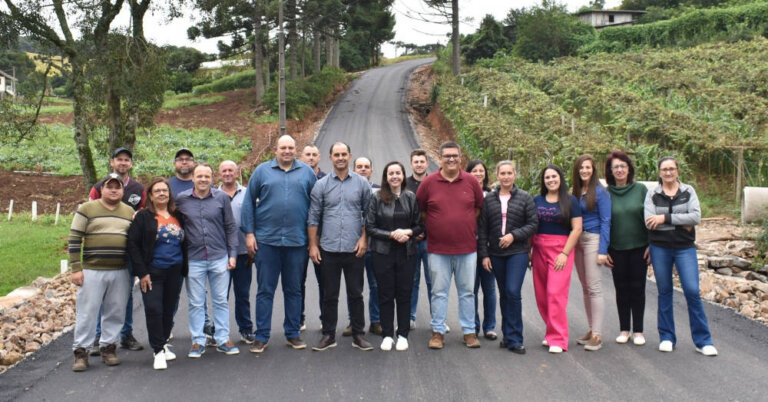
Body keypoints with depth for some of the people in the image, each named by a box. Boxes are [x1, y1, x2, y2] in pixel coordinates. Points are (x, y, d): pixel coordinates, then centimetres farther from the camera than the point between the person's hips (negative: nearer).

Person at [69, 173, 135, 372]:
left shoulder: (130, 212, 12)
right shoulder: (86, 209, 1)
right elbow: (74, 240, -2)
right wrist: (75, 268, -8)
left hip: (121, 272, 3)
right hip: (92, 271, -3)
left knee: (115, 313, 7)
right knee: (87, 312, 0)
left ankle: (108, 347, 19)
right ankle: (81, 351, 9)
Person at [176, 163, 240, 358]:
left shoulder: (222, 198, 2)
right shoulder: (181, 199, 2)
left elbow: (231, 227, 6)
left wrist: (233, 254, 1)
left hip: (219, 257, 0)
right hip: (193, 259, 0)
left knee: (221, 301, 8)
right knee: (196, 303, 7)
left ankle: (223, 339, 18)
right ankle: (198, 341, 17)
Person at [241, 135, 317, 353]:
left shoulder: (307, 172, 6)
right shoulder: (262, 171, 5)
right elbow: (248, 202, 5)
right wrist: (249, 233, -1)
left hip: (297, 241, 1)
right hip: (266, 240, -1)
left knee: (294, 290, 10)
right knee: (265, 290, 3)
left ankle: (293, 334, 21)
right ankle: (261, 337, 11)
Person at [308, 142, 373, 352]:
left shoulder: (361, 183, 5)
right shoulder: (321, 185, 4)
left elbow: (368, 214, 9)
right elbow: (313, 218, 5)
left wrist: (364, 238, -2)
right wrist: (313, 245, 0)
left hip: (354, 249, 0)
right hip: (328, 249, 0)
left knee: (356, 294, 7)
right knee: (329, 295, 7)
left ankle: (358, 335, 17)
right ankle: (328, 335, 17)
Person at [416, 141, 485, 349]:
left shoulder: (471, 181, 2)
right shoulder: (429, 182, -2)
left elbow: (479, 207, 15)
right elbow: (420, 210, 7)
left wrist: (467, 226, 11)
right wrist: (435, 226, 7)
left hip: (467, 248, 1)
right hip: (438, 249, -1)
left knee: (467, 291, 9)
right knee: (439, 292, 6)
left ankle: (469, 331, 20)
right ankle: (438, 331, 16)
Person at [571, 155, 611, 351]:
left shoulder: (600, 192, -7)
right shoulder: (575, 192, 11)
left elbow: (606, 221, -10)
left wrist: (602, 250, -15)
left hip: (593, 239, -7)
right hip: (577, 240, 7)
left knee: (594, 287, -8)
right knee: (585, 287, 10)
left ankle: (597, 335, -5)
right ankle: (592, 329, 19)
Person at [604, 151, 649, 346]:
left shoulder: (641, 189, -2)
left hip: (639, 248, 0)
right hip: (617, 249, 1)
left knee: (638, 288, 5)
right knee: (621, 289, 8)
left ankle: (638, 331, 15)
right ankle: (624, 329, 20)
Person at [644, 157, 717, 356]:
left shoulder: (688, 191, 3)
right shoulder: (652, 195, 1)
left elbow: (696, 217, -11)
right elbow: (649, 222, -12)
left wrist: (666, 218, -15)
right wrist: (682, 225, -14)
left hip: (685, 248, 0)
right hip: (660, 248, 0)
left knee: (692, 291, -7)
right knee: (664, 292, 8)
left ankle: (703, 341, 3)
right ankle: (666, 338, 18)